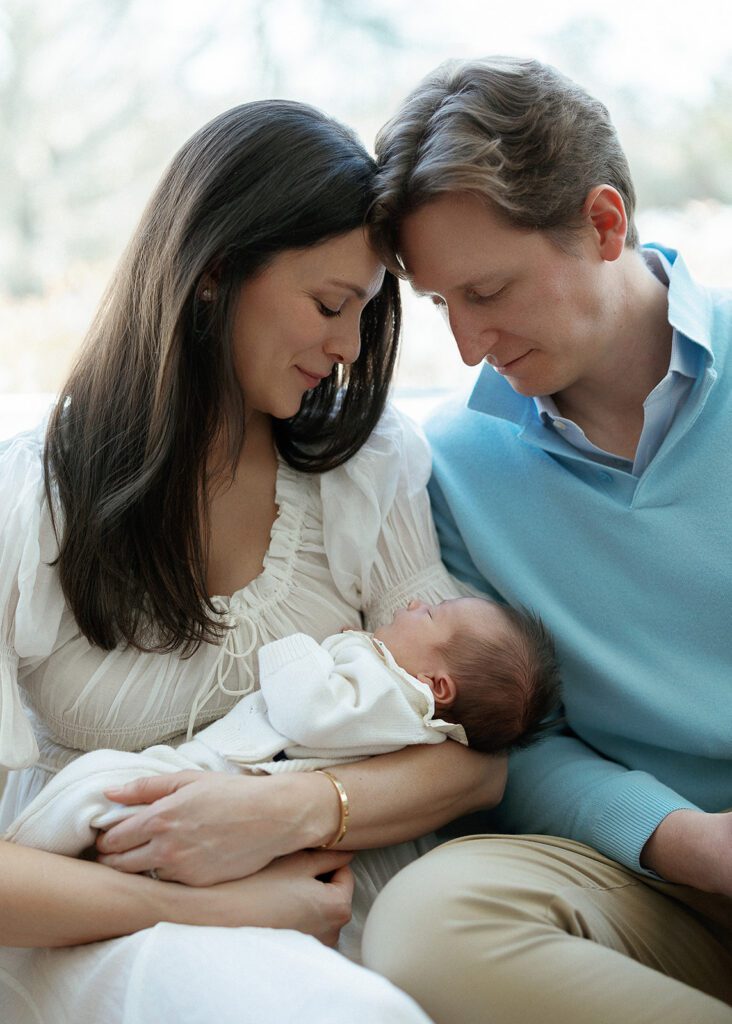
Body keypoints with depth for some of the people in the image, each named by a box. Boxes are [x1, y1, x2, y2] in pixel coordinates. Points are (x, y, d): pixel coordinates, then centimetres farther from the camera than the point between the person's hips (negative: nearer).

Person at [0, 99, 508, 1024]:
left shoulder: (379, 469, 4)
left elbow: (478, 756, 0)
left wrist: (297, 808, -19)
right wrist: (201, 909, -20)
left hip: (337, 917, 4)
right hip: (102, 934, -4)